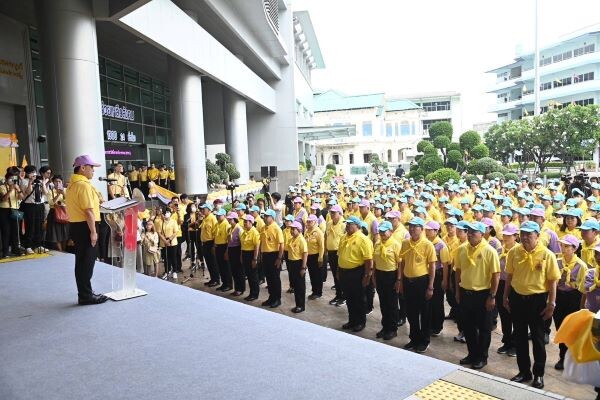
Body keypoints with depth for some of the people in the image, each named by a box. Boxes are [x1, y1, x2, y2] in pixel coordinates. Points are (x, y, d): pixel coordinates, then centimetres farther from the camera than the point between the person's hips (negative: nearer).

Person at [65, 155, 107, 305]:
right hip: (84, 227, -10)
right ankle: (86, 295, 4)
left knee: (82, 262, 14)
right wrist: (93, 232, -20)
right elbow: (88, 211, -22)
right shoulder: (84, 185, -17)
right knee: (87, 262, -3)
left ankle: (84, 293, 23)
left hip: (76, 225, 10)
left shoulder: (73, 184, 15)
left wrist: (95, 203, 18)